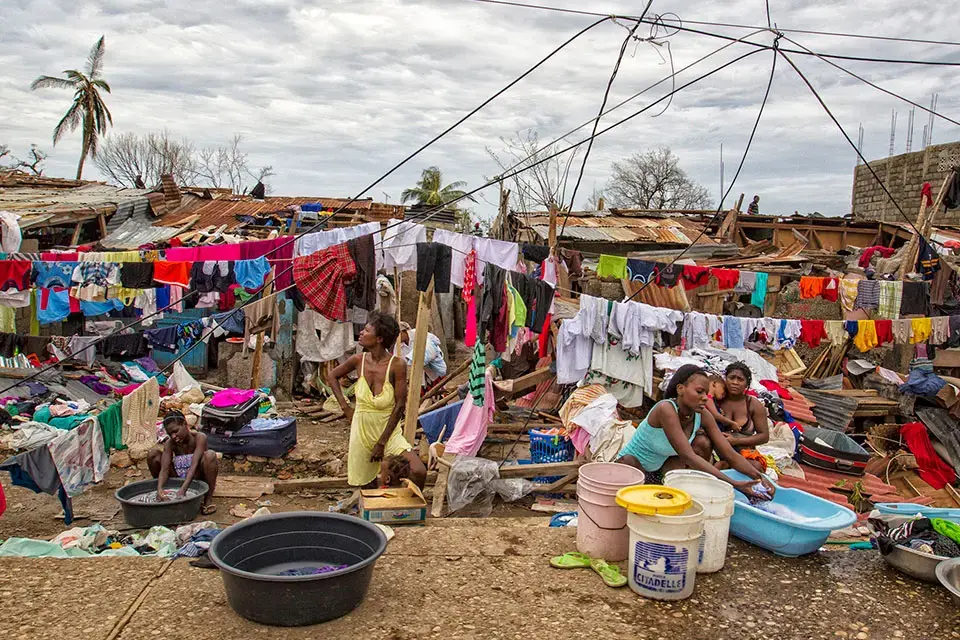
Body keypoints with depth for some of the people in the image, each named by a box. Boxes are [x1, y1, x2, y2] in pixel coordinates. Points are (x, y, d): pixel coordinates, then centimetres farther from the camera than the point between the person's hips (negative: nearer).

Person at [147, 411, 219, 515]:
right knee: (153, 455, -12)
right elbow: (164, 469, -20)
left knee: (210, 454, -33)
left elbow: (194, 465, -30)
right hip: (179, 478, 4)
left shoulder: (199, 438, -19)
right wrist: (159, 489, -40)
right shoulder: (170, 443, -9)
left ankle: (208, 499, -24)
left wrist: (183, 489, -44)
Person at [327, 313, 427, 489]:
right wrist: (345, 407, 4)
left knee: (419, 472, -21)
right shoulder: (358, 360, -6)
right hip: (361, 432, 3)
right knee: (366, 486, 11)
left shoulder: (396, 365, -18)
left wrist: (382, 443, -11)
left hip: (389, 433, -3)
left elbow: (399, 406, -15)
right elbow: (332, 376, 13)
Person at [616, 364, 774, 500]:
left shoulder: (703, 416, -12)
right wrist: (734, 484, -41)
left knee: (702, 442, -14)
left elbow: (730, 454, -11)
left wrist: (759, 477, -29)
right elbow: (687, 456, -38)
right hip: (632, 463, -6)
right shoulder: (666, 409, -32)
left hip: (662, 467, 6)